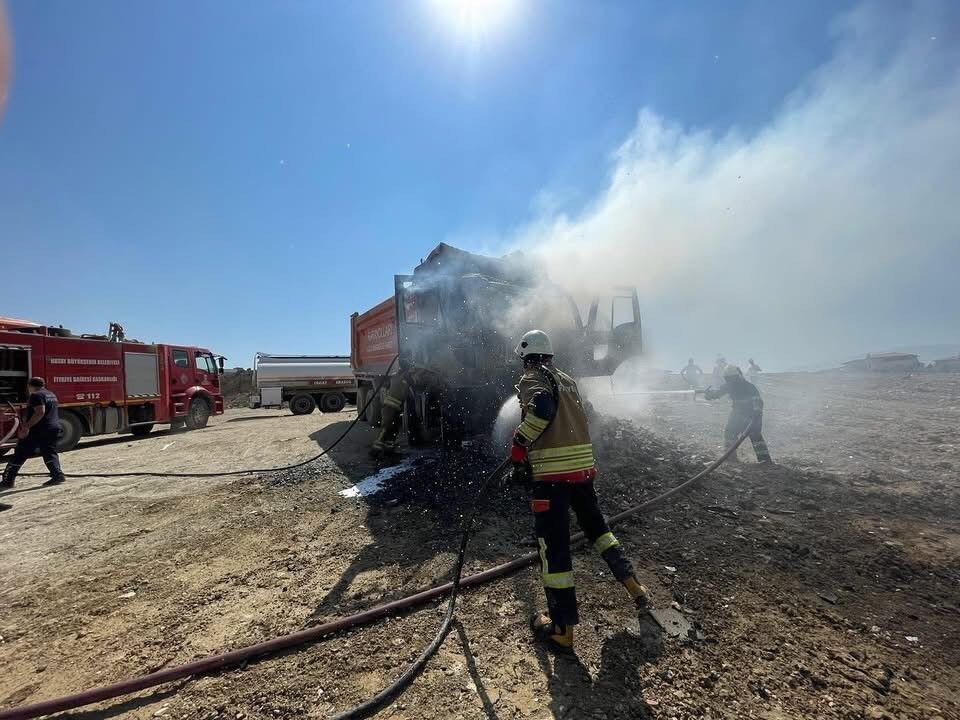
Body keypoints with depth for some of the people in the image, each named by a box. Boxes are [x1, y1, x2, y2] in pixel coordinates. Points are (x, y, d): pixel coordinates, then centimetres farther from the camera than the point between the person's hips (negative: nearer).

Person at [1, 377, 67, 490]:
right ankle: (58, 475, 0)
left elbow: (40, 412, -23)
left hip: (37, 430, -8)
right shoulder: (51, 395, 16)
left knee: (20, 455, 2)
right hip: (54, 428, 8)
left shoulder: (36, 395, -11)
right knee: (50, 453, 12)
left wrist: (27, 426, -23)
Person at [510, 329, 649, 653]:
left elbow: (542, 408, -24)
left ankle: (561, 629, 10)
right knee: (596, 526, 26)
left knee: (553, 546, 1)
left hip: (551, 472, -7)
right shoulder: (567, 380, 17)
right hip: (582, 466, 8)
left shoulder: (531, 379, -5)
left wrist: (518, 448, -16)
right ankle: (634, 587, 31)